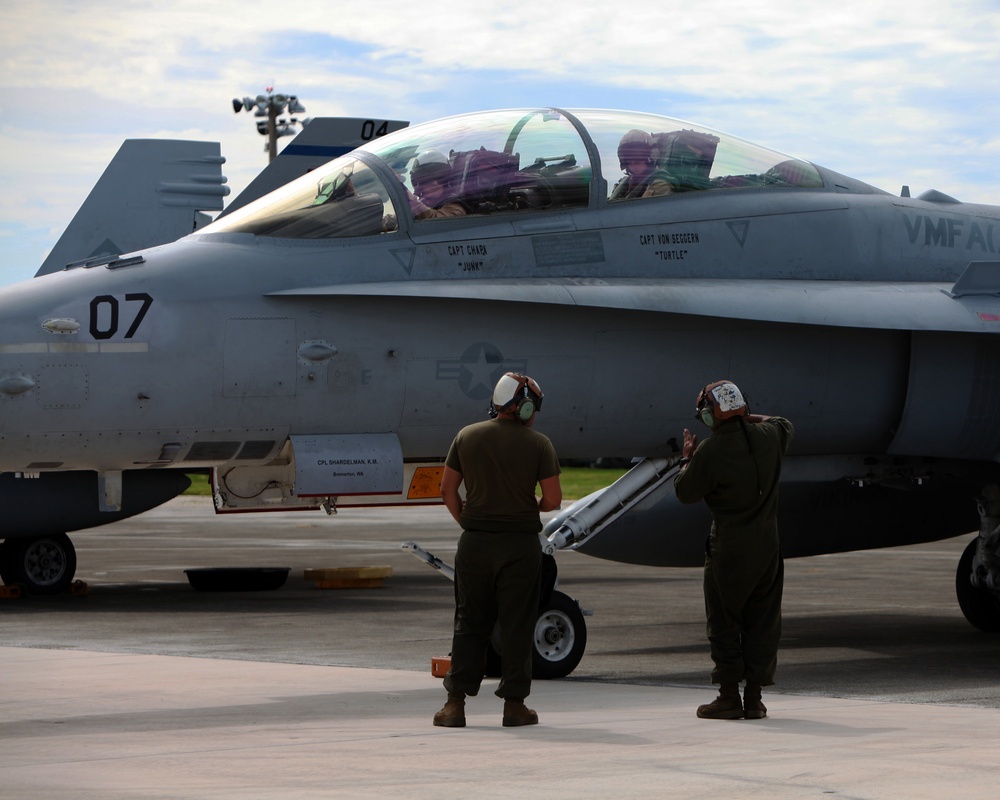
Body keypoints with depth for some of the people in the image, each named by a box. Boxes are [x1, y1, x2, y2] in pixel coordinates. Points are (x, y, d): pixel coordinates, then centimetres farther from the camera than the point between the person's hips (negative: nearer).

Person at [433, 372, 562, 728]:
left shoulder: (467, 436, 4)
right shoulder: (538, 444, -5)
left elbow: (447, 489, 5)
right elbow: (553, 499, -7)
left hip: (474, 542, 3)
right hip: (520, 542, -3)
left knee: (469, 622, 9)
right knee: (516, 625, 4)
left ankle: (456, 702, 5)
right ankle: (514, 704, 5)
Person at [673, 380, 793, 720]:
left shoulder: (709, 452, -16)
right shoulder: (767, 436, 1)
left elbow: (685, 492, -3)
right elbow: (784, 425, 26)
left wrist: (687, 458, 12)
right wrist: (750, 418, 26)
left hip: (728, 549, -5)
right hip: (767, 546, 5)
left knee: (724, 623, 5)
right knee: (762, 622, 9)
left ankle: (729, 697, 4)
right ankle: (754, 698, 9)